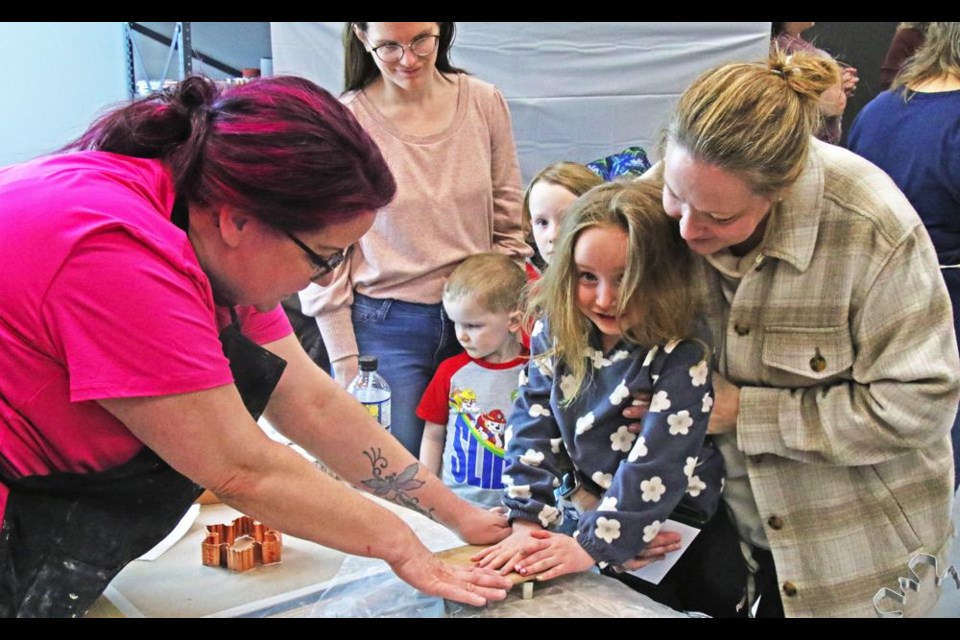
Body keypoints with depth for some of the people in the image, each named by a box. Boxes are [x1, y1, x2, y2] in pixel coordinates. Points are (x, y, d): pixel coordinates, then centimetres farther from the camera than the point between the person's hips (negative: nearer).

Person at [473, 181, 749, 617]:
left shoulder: (682, 356, -25)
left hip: (677, 535, -4)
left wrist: (594, 543, -27)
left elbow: (656, 465, -27)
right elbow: (533, 426, -8)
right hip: (590, 510, 4)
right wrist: (528, 520, -16)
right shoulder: (555, 331, -10)